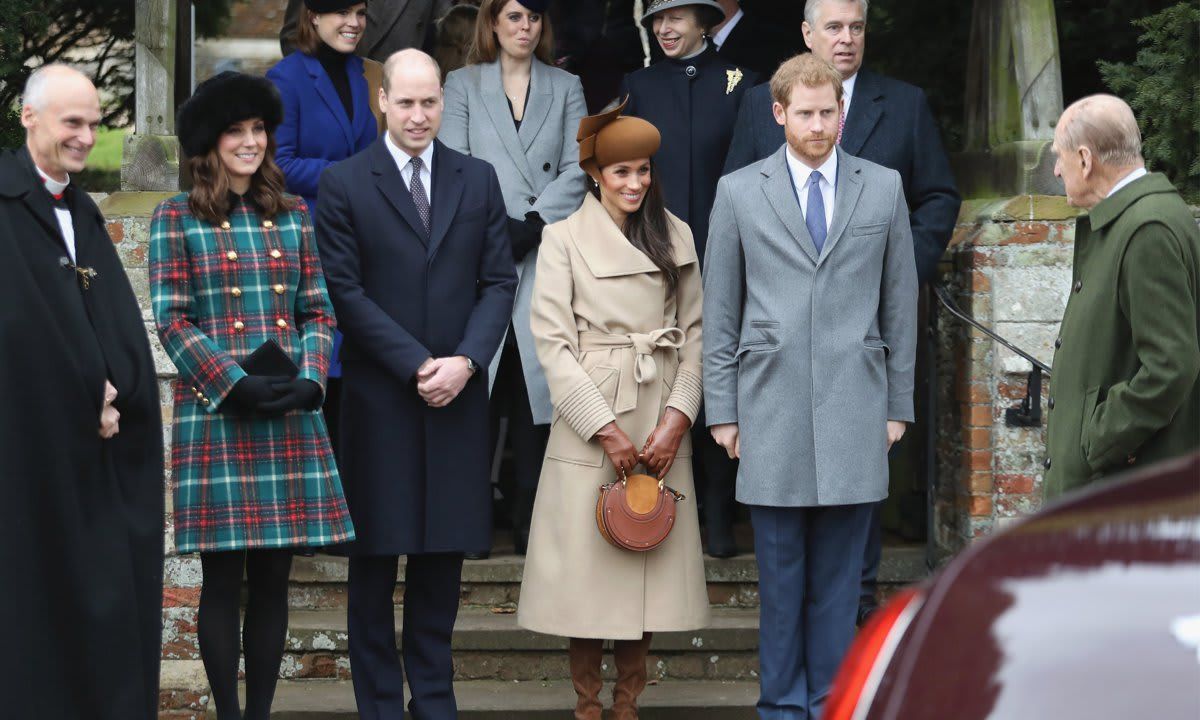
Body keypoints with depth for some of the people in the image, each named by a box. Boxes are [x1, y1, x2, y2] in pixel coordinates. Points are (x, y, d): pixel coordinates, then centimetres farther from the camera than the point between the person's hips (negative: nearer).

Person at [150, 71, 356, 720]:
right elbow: (171, 319, -3)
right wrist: (235, 385, -13)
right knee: (223, 577, -2)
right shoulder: (177, 218, 2)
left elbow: (318, 311, 12)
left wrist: (309, 380, -7)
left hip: (291, 420, 3)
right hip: (213, 415, -3)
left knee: (273, 576, 4)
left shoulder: (293, 216, 13)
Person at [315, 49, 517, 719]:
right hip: (379, 398, -3)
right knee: (376, 554, 3)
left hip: (459, 394, 3)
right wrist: (416, 364, -12)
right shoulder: (345, 183, -1)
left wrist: (467, 360, -10)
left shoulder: (478, 180, 9)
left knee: (445, 550, 6)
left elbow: (500, 281, 6)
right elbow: (345, 291, -6)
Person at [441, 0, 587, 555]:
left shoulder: (565, 88, 14)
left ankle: (531, 523, -1)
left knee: (536, 385, -4)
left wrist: (532, 224, -10)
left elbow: (575, 171, 4)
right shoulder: (463, 85, 12)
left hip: (545, 257, 1)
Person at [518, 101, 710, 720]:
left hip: (661, 428, 3)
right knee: (586, 565, -3)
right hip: (591, 419, -3)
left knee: (648, 566, 2)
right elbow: (553, 341, -6)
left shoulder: (677, 237, 11)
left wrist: (678, 416, -6)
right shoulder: (564, 238, 0)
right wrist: (606, 429, -12)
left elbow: (694, 334, 9)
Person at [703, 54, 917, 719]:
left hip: (854, 409, 1)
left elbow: (900, 304, 11)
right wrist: (722, 410, 3)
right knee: (780, 571, 3)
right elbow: (719, 312, 7)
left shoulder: (883, 189, 8)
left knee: (839, 575, 3)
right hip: (771, 410, 0)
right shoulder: (739, 192, 6)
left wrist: (899, 404, 8)